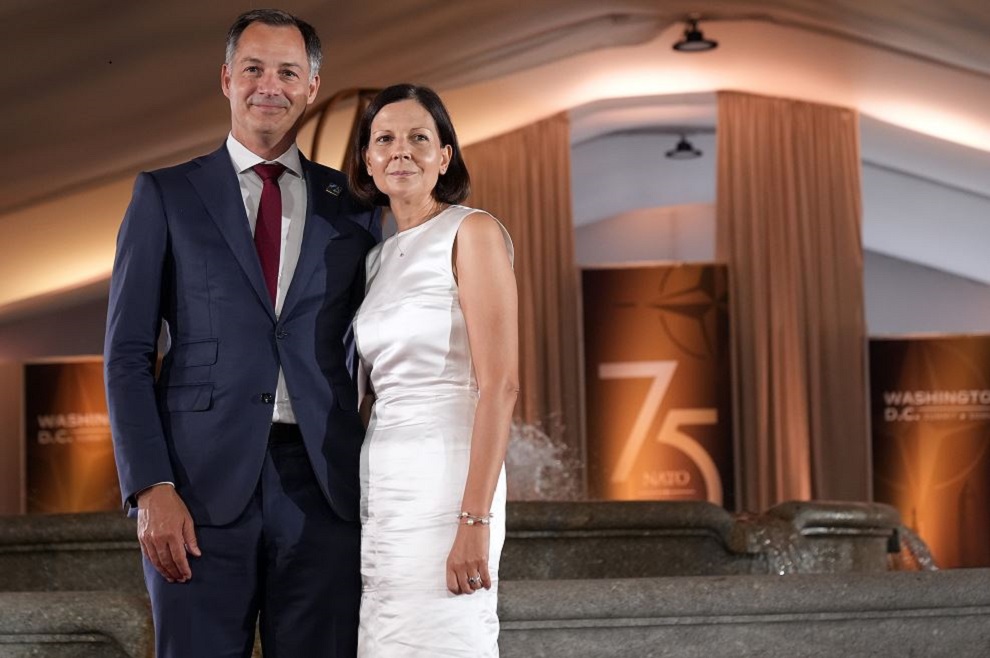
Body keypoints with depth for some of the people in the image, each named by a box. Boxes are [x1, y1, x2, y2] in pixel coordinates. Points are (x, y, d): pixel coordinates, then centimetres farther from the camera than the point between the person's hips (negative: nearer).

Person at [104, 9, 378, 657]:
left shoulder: (353, 205, 12)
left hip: (323, 485, 2)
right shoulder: (166, 195, 7)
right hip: (203, 483, -1)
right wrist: (151, 490, -9)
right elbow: (129, 353, 3)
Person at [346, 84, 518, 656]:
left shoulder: (473, 233, -5)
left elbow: (501, 385, -14)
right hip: (378, 486, 7)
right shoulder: (378, 257, 16)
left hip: (445, 479, -7)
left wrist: (475, 519, -21)